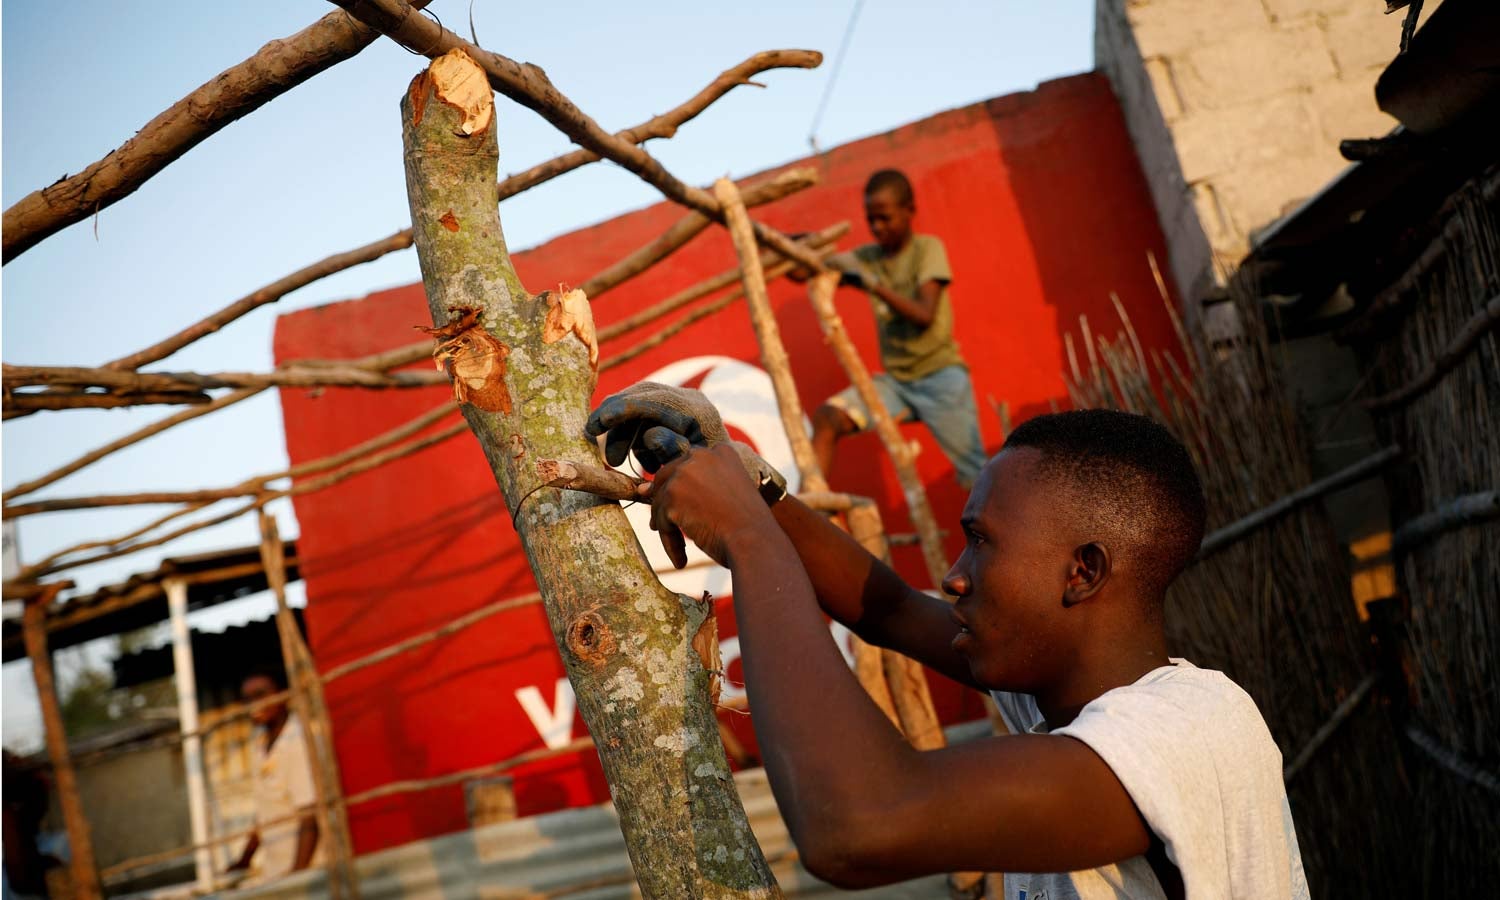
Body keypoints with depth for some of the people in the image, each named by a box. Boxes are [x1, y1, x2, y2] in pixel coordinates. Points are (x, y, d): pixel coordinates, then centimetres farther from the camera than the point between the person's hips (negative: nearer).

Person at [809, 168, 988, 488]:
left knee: (977, 480, -5)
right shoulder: (866, 257, 6)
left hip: (940, 376, -4)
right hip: (894, 380, 4)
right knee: (827, 417, -19)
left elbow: (924, 314, -19)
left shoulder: (928, 248, -5)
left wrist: (873, 284, -26)